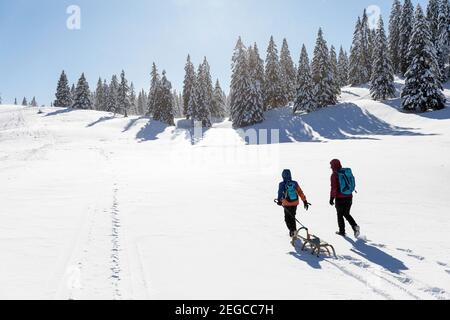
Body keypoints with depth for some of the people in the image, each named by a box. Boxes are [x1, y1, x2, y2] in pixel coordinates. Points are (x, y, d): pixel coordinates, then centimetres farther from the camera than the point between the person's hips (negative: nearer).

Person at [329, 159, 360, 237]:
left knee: (340, 214, 12)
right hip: (349, 197, 5)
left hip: (340, 198, -5)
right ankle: (355, 226, -2)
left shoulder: (334, 175, -12)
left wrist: (331, 198, -9)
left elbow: (333, 188, -15)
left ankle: (342, 231, 18)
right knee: (346, 214, 19)